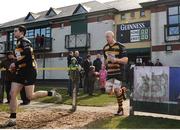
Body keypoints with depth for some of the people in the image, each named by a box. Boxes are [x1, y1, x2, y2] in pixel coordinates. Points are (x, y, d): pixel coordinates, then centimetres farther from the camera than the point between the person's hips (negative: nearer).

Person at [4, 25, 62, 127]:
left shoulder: (24, 41, -10)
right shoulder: (19, 43, 19)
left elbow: (28, 56, -23)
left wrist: (15, 64, -16)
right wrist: (15, 66, 11)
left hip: (29, 71, -9)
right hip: (21, 72, 9)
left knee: (30, 96, -8)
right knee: (12, 94, 2)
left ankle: (52, 93, 9)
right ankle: (12, 119, 9)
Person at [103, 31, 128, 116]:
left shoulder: (120, 46, -8)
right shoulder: (105, 48, 10)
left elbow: (125, 60, -13)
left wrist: (116, 60, -27)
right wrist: (105, 65, 17)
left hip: (118, 72, -6)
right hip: (109, 72, 6)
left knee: (116, 90, -9)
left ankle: (120, 109, 10)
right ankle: (122, 90, 31)